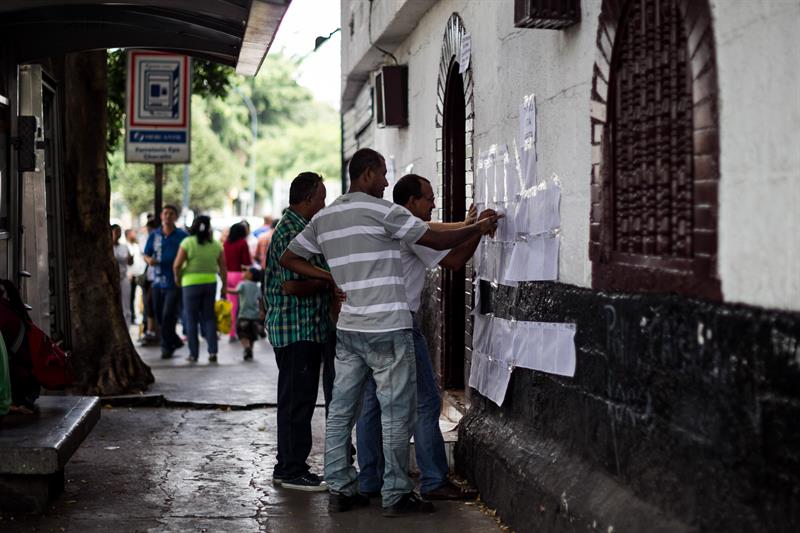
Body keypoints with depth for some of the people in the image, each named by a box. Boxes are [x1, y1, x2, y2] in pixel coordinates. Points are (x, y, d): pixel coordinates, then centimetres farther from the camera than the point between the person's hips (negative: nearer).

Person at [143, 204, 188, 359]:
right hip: (158, 281, 4)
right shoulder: (154, 235, 9)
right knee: (159, 315, 11)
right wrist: (149, 260, -9)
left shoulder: (182, 236, -2)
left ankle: (166, 346, 4)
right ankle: (175, 341, 29)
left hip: (175, 282, -4)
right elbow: (146, 255, 13)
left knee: (168, 315, -9)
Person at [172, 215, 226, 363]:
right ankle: (212, 351, 3)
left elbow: (177, 265, -12)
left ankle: (194, 353, 7)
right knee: (209, 317, 11)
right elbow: (223, 268, 3)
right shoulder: (216, 245, 2)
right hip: (210, 282, 3)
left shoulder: (187, 242, -9)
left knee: (191, 319, 6)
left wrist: (177, 277, 6)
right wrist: (224, 287, 10)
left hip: (191, 283, -3)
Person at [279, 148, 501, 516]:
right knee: (397, 412, 1)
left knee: (341, 410, 10)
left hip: (348, 327, 7)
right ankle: (395, 495, 6)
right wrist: (477, 228, 8)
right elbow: (437, 240, -7)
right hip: (387, 329, -7)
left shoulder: (324, 217, 11)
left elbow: (288, 258, 17)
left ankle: (339, 490, 15)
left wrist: (333, 279, 15)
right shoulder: (382, 211, -9)